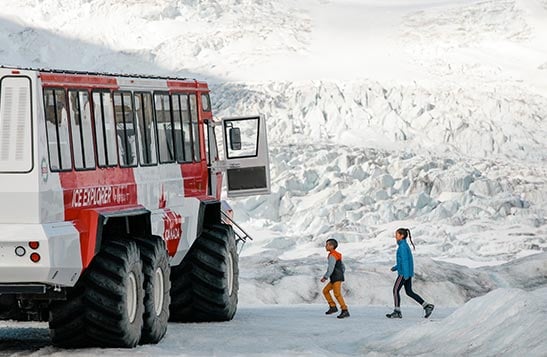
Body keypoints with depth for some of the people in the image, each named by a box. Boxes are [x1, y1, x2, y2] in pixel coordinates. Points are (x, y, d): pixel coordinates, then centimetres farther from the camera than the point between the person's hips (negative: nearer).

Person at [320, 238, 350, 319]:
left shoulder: (332, 256, -12)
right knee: (325, 291, 14)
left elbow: (331, 268, -22)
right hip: (335, 279, 10)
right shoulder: (337, 255, 19)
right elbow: (343, 267, 24)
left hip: (337, 278, -10)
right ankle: (333, 307, 9)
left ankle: (345, 311, -20)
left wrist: (325, 277, -20)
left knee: (337, 294, -15)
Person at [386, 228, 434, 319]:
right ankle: (427, 306, 5)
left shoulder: (402, 246, -14)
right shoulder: (405, 245, 16)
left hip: (404, 273, -10)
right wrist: (396, 267, 25)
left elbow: (405, 259, -21)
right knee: (409, 292, 10)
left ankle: (397, 312, 1)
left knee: (396, 290, -3)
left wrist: (405, 274, -25)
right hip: (407, 273, 10)